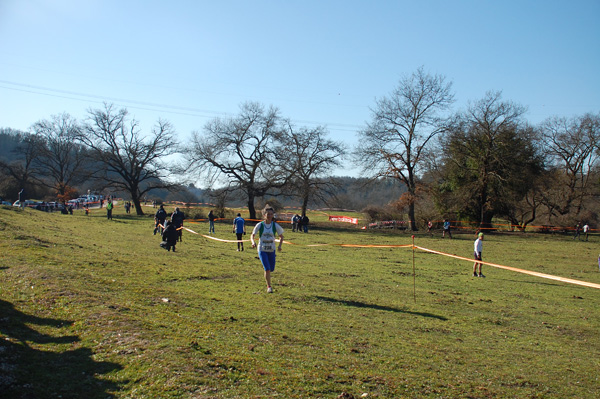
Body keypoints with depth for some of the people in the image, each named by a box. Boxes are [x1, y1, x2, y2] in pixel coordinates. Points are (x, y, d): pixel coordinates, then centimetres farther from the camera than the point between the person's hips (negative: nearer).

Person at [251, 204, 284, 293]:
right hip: (262, 250, -2)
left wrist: (280, 245, -11)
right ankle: (269, 287, 3)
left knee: (271, 269, 8)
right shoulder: (260, 225, -8)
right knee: (267, 269, -14)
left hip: (271, 250, 3)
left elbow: (281, 236, 6)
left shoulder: (275, 225, -5)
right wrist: (253, 242, -22)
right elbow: (252, 235, -1)